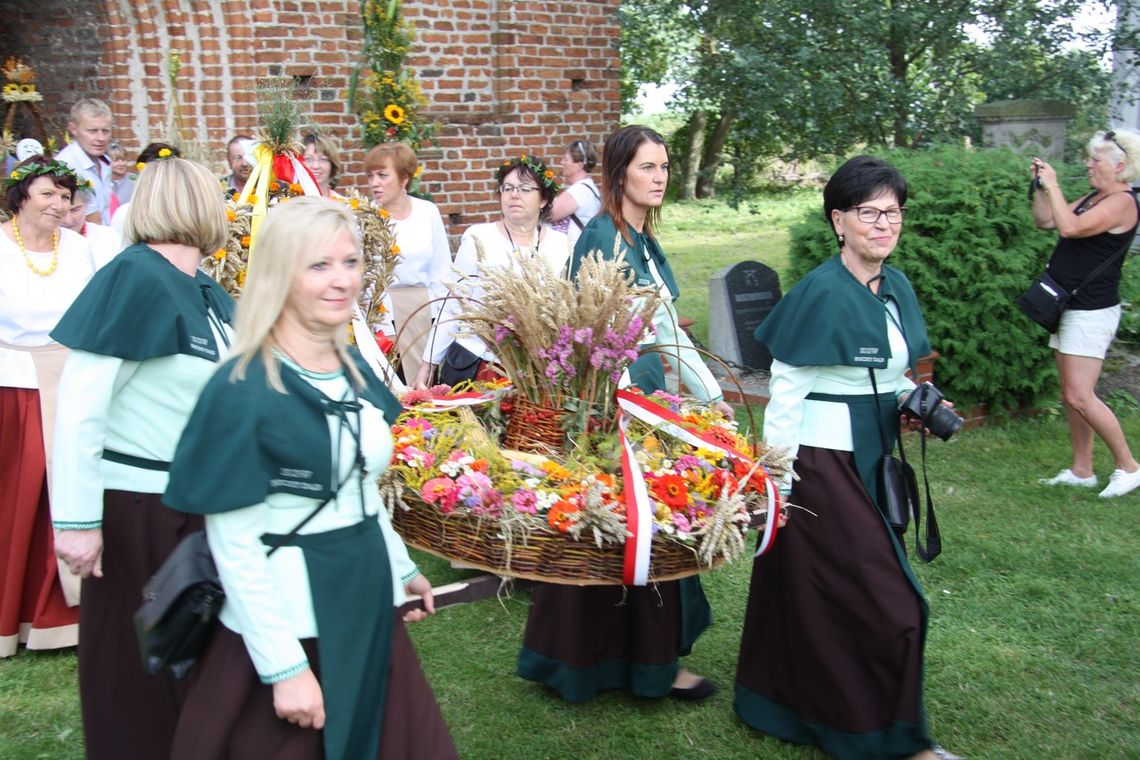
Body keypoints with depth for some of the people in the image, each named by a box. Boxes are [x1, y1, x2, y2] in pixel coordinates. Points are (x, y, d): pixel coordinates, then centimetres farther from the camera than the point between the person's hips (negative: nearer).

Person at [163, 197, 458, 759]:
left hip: (370, 607, 7)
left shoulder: (354, 370, 4)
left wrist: (400, 566, 21)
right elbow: (233, 544, -19)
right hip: (287, 624, -7)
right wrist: (284, 665, -19)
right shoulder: (243, 390, -18)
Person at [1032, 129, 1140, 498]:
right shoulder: (1094, 198, 14)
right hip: (1069, 307, 10)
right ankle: (1082, 471, 19)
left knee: (1079, 396, -11)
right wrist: (1041, 187, 4)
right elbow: (1045, 221, 16)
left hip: (1091, 312, -9)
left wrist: (1053, 186, -20)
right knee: (1072, 395, 11)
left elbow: (1070, 227, -28)